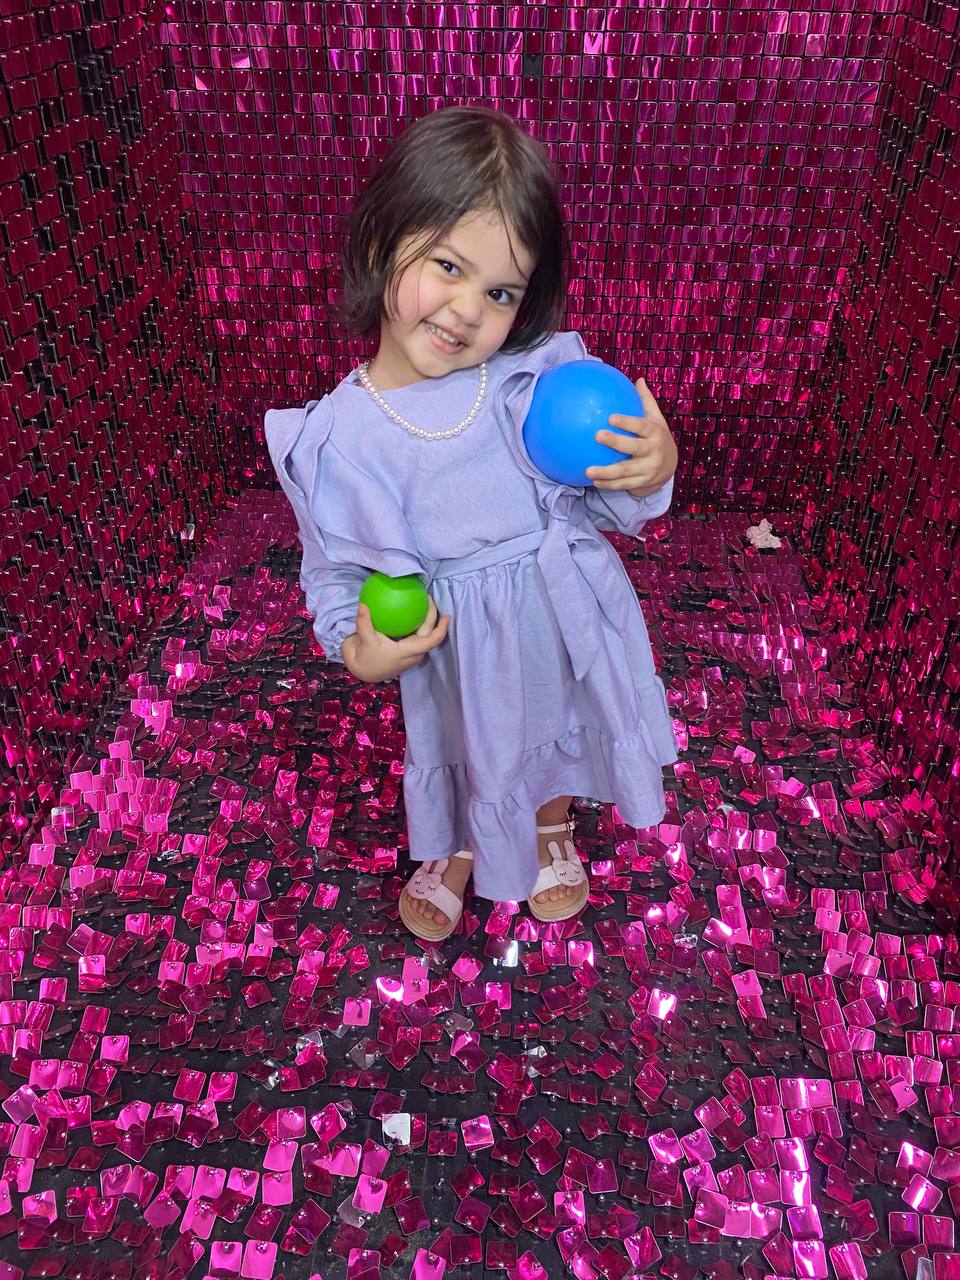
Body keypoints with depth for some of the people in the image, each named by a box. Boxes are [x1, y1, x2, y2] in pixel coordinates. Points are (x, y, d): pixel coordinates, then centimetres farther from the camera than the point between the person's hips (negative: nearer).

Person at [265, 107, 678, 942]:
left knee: (558, 732, 31)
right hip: (459, 650, -2)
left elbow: (602, 510, -8)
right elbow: (335, 571, -8)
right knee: (466, 755, 26)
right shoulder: (341, 435, -21)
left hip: (568, 624, 2)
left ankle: (552, 830, 67)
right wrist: (361, 650, -26)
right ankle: (455, 852, 63)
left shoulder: (545, 376, -19)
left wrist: (651, 473, -29)